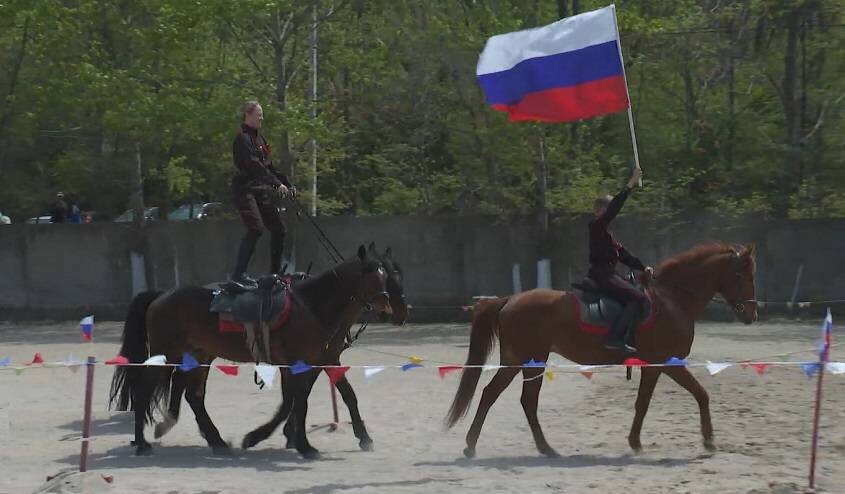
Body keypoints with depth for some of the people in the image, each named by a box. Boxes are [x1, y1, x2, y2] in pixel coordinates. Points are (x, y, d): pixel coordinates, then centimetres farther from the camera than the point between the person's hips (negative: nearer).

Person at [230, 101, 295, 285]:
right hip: (245, 189, -9)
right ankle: (239, 273, -24)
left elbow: (269, 167, 23)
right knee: (255, 228, -23)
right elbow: (255, 166, -22)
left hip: (261, 190, 9)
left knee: (278, 229, 7)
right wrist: (277, 184, -28)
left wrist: (288, 185, 17)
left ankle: (275, 272, 17)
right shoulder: (242, 139, -11)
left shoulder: (259, 139, 18)